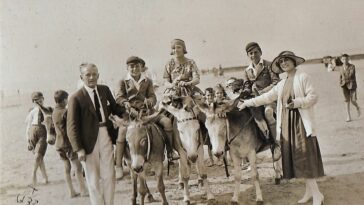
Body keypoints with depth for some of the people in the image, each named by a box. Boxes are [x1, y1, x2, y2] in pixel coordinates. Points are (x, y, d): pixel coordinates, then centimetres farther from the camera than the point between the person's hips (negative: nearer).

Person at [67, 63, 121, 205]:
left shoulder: (105, 90, 4)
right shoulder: (76, 98, -11)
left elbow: (114, 108, 14)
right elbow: (72, 126, -11)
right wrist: (79, 149, -17)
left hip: (105, 136, 4)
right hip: (89, 140, -4)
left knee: (109, 176, 11)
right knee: (93, 180, 10)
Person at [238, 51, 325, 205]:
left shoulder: (303, 77, -1)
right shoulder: (282, 84, 17)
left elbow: (313, 97, -8)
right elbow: (266, 97, 18)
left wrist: (296, 102, -21)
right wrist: (247, 103, 15)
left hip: (302, 122, -6)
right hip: (287, 123, 6)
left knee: (305, 156, -9)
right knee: (296, 157, 5)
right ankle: (310, 191, 14)